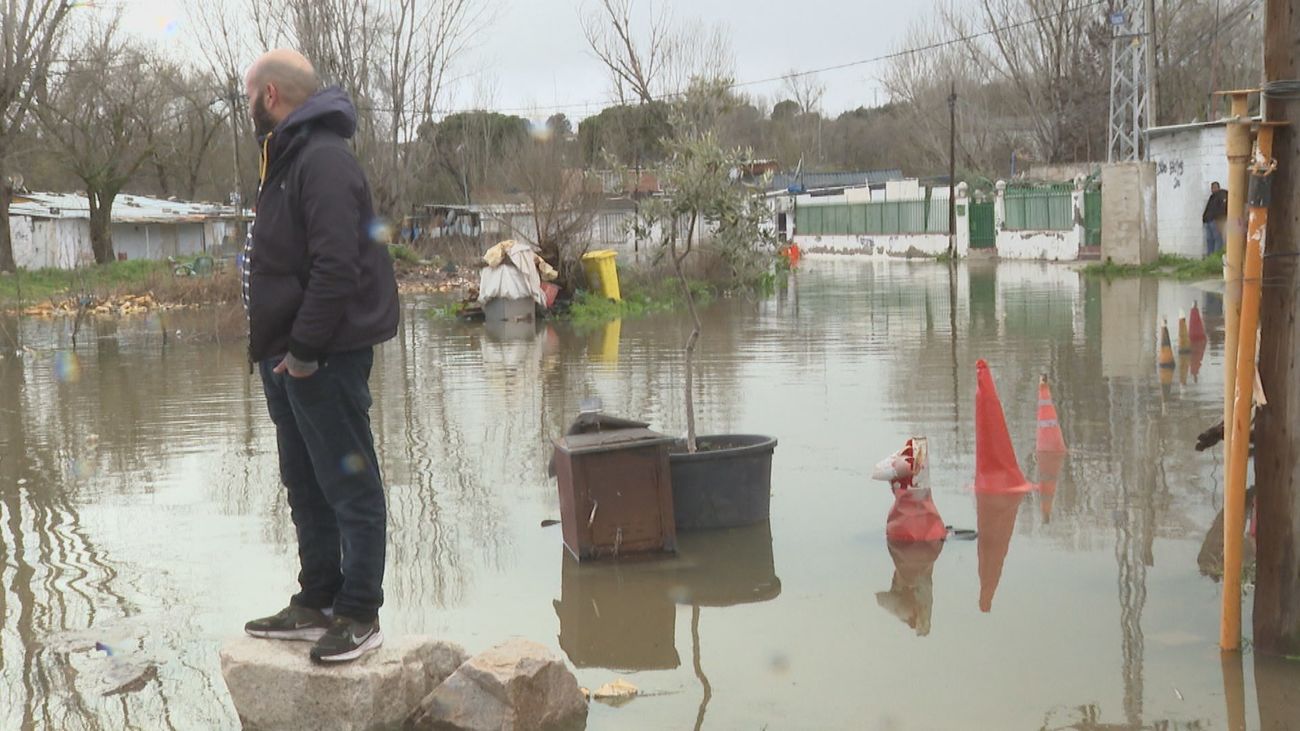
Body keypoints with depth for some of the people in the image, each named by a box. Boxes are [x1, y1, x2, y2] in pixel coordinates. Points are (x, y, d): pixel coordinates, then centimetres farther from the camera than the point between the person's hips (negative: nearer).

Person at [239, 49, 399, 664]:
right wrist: (273, 348, 13)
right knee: (306, 488, 16)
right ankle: (315, 605, 26)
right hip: (290, 358, 11)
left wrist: (305, 349, -22)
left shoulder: (323, 159, -16)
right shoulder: (287, 158, 17)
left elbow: (336, 266, -24)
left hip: (327, 358, -11)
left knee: (350, 487, -2)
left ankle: (359, 616, 5)